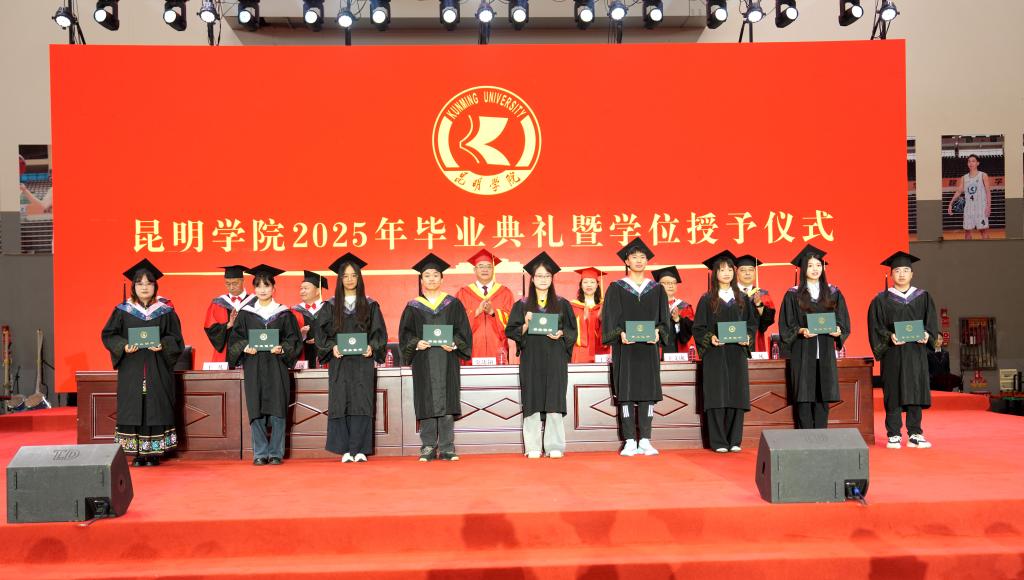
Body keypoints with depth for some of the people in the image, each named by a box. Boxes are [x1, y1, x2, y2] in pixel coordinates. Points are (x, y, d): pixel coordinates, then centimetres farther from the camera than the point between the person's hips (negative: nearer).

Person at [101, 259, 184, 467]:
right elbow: (108, 335, 5)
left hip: (158, 370, 0)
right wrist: (124, 346, -12)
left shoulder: (165, 310, 4)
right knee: (133, 409, 0)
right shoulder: (123, 310, 5)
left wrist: (162, 345, -15)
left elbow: (175, 338, 4)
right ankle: (137, 454, 7)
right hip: (131, 369, 1)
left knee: (156, 408, -1)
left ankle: (154, 452, 6)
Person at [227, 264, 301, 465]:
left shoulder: (284, 313, 6)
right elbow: (235, 339, 8)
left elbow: (294, 339, 4)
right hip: (253, 367, 1)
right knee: (256, 411, 0)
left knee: (277, 410, -2)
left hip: (277, 366, -1)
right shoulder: (245, 313, 9)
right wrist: (245, 348, -12)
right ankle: (260, 453, 9)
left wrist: (282, 349, -14)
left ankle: (276, 453, 6)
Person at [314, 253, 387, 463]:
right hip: (339, 363, 1)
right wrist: (332, 347, -12)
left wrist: (372, 347, -13)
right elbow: (319, 331, 5)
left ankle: (359, 450, -1)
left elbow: (379, 332, 5)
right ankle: (345, 450, 3)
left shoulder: (370, 306, 8)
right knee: (341, 404, -2)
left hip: (363, 362, -1)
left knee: (361, 404, -5)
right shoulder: (330, 307, 9)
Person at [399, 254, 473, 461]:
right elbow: (405, 333, 6)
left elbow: (463, 330, 5)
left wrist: (454, 344, -13)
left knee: (447, 404, -2)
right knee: (427, 405, 0)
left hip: (447, 360, 0)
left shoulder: (453, 304, 9)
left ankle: (446, 448, 3)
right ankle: (428, 448, 6)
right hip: (423, 362, 0)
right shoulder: (413, 307, 10)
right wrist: (416, 343, -13)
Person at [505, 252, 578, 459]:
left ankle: (554, 446, 3)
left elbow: (573, 332, 7)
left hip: (555, 359, 0)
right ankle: (533, 447, 4)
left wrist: (560, 334, -12)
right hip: (531, 360, 0)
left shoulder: (562, 304, 9)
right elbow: (511, 332, 4)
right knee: (532, 401, -1)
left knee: (554, 401, -3)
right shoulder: (522, 305, 8)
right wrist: (526, 325, -14)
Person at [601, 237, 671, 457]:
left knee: (648, 393, 0)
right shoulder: (616, 288, 5)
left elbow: (663, 318, 7)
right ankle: (630, 441, 3)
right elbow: (609, 318, -1)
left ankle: (644, 441, 6)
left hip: (649, 347, 2)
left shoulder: (657, 289, 11)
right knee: (626, 393, -3)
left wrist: (658, 332, -13)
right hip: (624, 348, -2)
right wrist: (620, 333, -18)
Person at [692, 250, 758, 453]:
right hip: (714, 355, -3)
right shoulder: (707, 300, 3)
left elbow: (752, 323, 12)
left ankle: (735, 440, 9)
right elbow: (698, 328, 1)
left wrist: (748, 338, -7)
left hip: (737, 353, 3)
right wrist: (710, 338, -17)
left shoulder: (742, 299, 11)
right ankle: (719, 442, 1)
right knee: (717, 397, -4)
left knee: (737, 396, 1)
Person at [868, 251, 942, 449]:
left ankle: (915, 435, 11)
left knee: (915, 392, 4)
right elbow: (875, 327, -2)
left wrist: (927, 335, -13)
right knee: (894, 394, -1)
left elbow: (931, 321, 6)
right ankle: (894, 435, 5)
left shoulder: (923, 297, 10)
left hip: (917, 352, 2)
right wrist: (889, 337, -18)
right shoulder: (881, 300, 3)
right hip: (893, 353, -2)